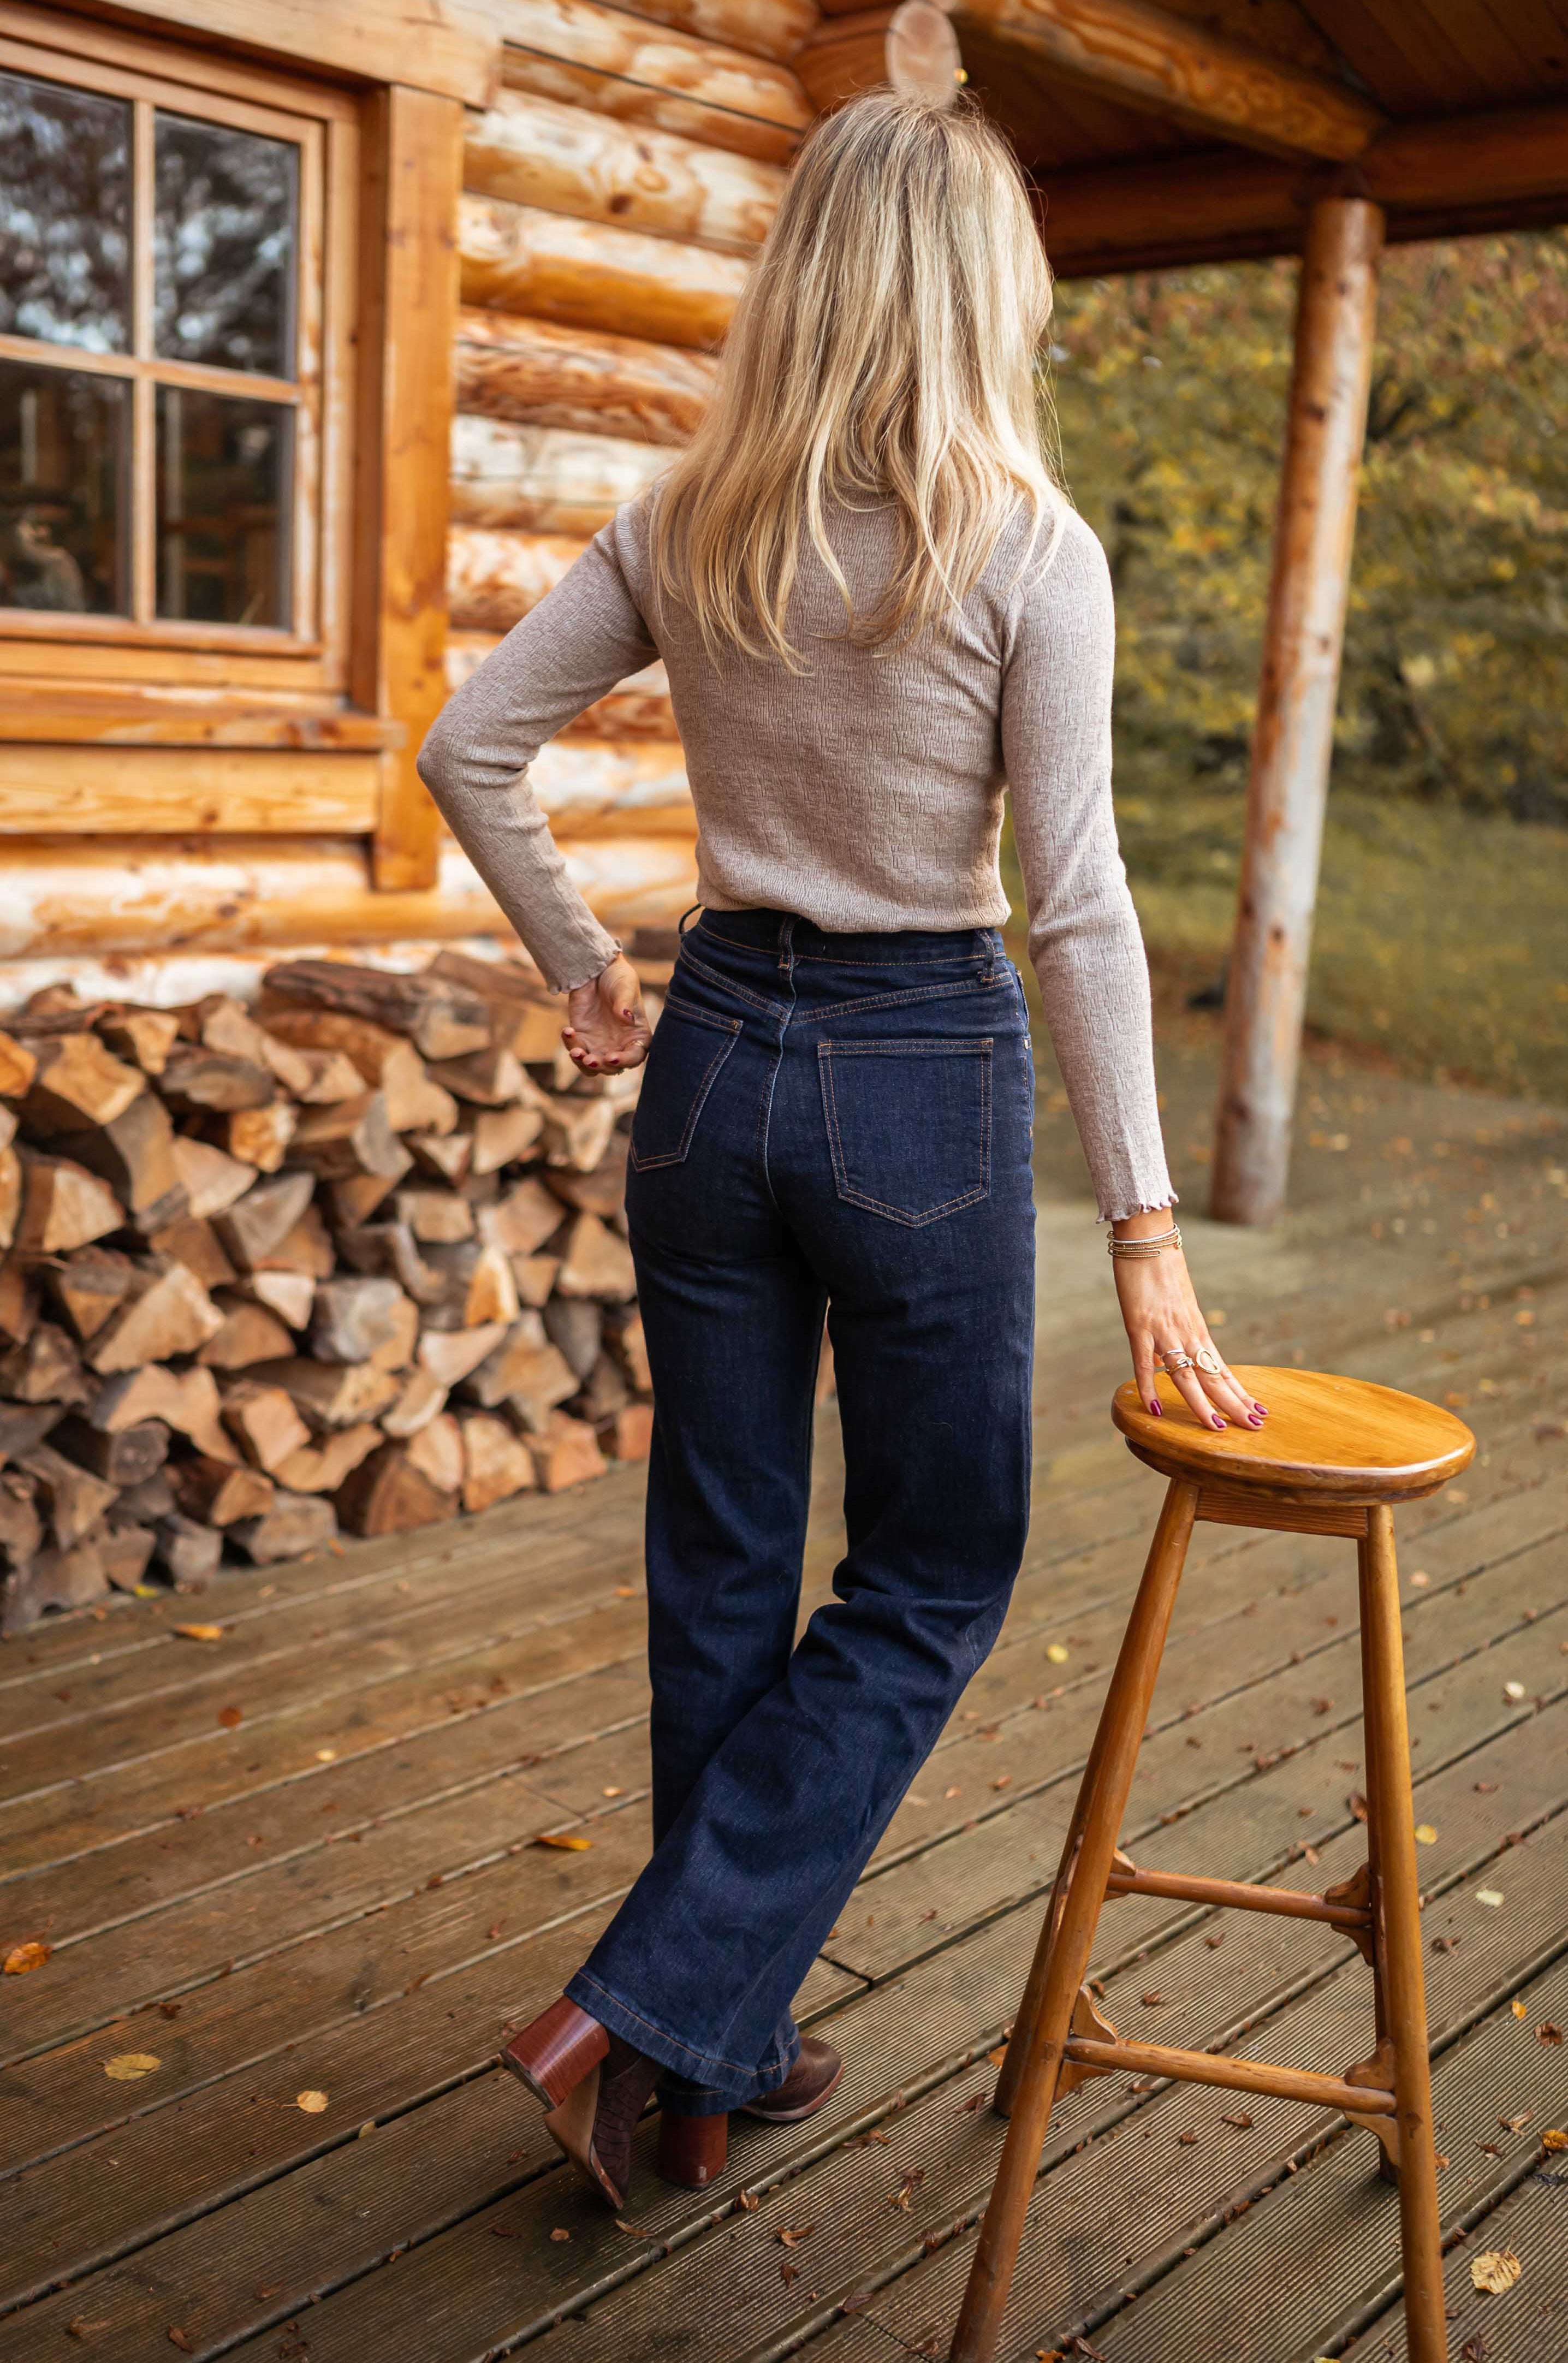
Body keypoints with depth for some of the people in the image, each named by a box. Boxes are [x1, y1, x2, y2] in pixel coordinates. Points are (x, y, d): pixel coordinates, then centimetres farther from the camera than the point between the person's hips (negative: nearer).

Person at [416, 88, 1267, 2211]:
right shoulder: (1029, 553, -11)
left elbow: (470, 745, 5)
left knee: (724, 1571, 15)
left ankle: (726, 2046, 30)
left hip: (714, 1058, 5)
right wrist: (1145, 1220, -9)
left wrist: (583, 969, 15)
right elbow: (1076, 901, -13)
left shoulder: (683, 527, 2)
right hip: (925, 1080, -4)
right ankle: (647, 2011, 8)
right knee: (931, 1582, 13)